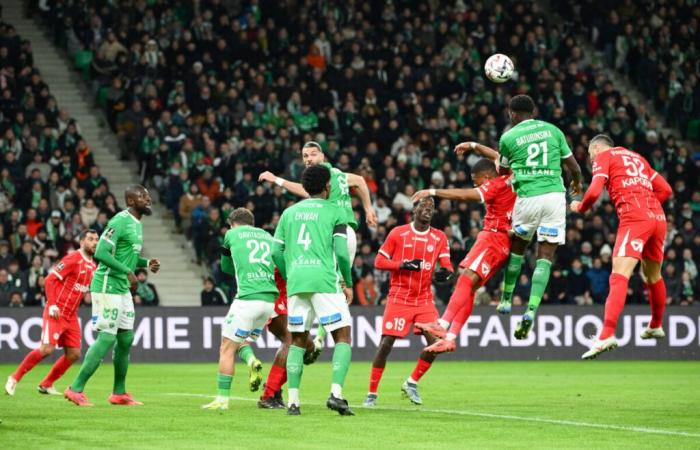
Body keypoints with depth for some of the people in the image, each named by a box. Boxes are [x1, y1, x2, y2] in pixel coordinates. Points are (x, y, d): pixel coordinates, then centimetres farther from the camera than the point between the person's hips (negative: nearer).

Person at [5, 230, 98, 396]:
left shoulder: (92, 266, 10)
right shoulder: (73, 259, -12)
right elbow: (50, 279, -14)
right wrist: (52, 304, -20)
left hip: (71, 315, 8)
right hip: (56, 312, -8)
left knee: (74, 354, 2)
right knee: (47, 349, -17)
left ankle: (46, 385, 16)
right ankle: (15, 378, -2)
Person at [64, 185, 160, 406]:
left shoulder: (137, 224, 15)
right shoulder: (120, 222, -16)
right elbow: (101, 253, -23)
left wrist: (146, 263, 8)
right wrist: (128, 272, -23)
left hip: (122, 289, 10)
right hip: (108, 286, -10)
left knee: (126, 338, 12)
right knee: (107, 338, -10)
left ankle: (119, 392, 21)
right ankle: (76, 389, -6)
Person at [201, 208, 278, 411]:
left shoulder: (232, 234, 11)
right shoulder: (268, 236, 22)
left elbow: (227, 268, 23)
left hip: (247, 298, -5)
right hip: (270, 298, 5)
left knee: (227, 348, 3)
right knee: (241, 339, 24)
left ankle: (222, 399, -1)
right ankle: (251, 361, -6)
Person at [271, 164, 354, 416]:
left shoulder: (289, 213, 16)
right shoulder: (335, 212, 3)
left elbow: (276, 252, 13)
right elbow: (341, 253, -5)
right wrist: (348, 284, 7)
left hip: (296, 282, 4)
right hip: (325, 281, -4)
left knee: (297, 341, 12)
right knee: (342, 337, 2)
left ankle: (293, 401, 4)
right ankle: (336, 393, -15)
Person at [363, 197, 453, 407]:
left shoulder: (440, 238, 6)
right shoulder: (397, 233, -2)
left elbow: (446, 264, 1)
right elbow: (379, 262, -2)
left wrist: (445, 271, -23)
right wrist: (403, 265, -17)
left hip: (425, 300, 3)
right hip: (399, 299, -3)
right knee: (386, 343, -9)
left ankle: (411, 383, 12)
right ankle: (372, 393, 2)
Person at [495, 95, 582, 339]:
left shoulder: (508, 137, 4)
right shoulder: (553, 130, 10)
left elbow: (503, 169, 21)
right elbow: (574, 167, 15)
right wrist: (577, 182, 37)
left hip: (527, 197, -1)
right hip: (555, 195, 1)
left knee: (517, 247, 22)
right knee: (545, 256, 1)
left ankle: (506, 300, 27)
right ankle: (531, 311, -12)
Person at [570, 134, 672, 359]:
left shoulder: (604, 156, 10)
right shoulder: (638, 158, 28)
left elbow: (594, 192, -4)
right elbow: (665, 190, 24)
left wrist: (580, 207, 15)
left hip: (634, 218, -7)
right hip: (658, 216, 7)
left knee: (619, 276, -18)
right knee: (653, 275, 25)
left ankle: (607, 334, -32)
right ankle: (656, 326, 42)